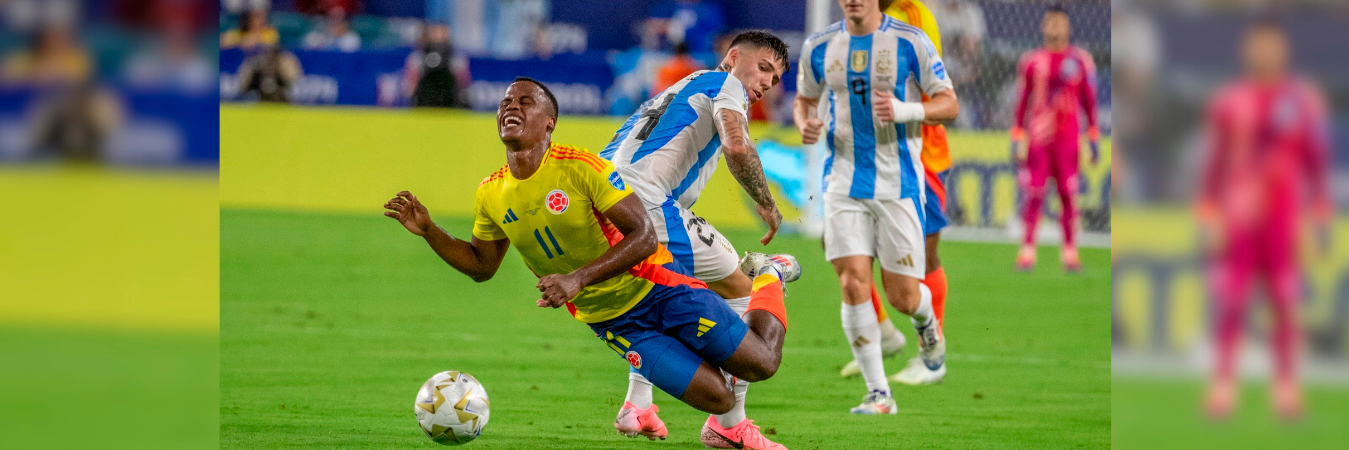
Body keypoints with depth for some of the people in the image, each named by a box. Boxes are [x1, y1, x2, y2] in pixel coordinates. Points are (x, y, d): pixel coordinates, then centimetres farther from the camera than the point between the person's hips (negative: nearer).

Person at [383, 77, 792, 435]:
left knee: (761, 363, 1)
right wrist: (428, 231, -4)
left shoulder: (579, 168, -22)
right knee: (716, 399, -11)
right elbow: (482, 265, 12)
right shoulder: (491, 196, -5)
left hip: (657, 288, -3)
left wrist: (578, 279, -35)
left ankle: (765, 281, 31)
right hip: (612, 322, 3)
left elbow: (643, 237, -24)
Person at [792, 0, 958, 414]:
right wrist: (805, 124, -4)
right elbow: (804, 100, 20)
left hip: (899, 183, -2)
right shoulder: (819, 47, 4)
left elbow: (949, 104, -3)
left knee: (903, 298, -1)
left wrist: (904, 110, -22)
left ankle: (926, 321, 37)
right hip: (844, 182, 2)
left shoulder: (911, 42, -6)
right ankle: (878, 393, -4)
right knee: (853, 284, -12)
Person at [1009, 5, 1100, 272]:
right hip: (1038, 139, 0)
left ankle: (1070, 253, 5)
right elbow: (1021, 101, 11)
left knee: (1068, 195, -1)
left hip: (1067, 137, 0)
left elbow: (1089, 101, 9)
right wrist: (1016, 138, 7)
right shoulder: (1031, 61, 7)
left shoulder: (1079, 60, 6)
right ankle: (1027, 251, 0)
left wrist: (1094, 140, 7)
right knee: (1033, 195, -3)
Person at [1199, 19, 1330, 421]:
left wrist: (1321, 218, 8)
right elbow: (1215, 163, 5)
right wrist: (1210, 218, 1)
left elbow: (1317, 163, 8)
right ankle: (1223, 384, 4)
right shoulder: (1230, 102, 3)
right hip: (1239, 218, 0)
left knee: (1285, 304, 1)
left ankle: (1286, 387, 7)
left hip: (1284, 218, 0)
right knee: (1231, 303, -2)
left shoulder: (1303, 101, 3)